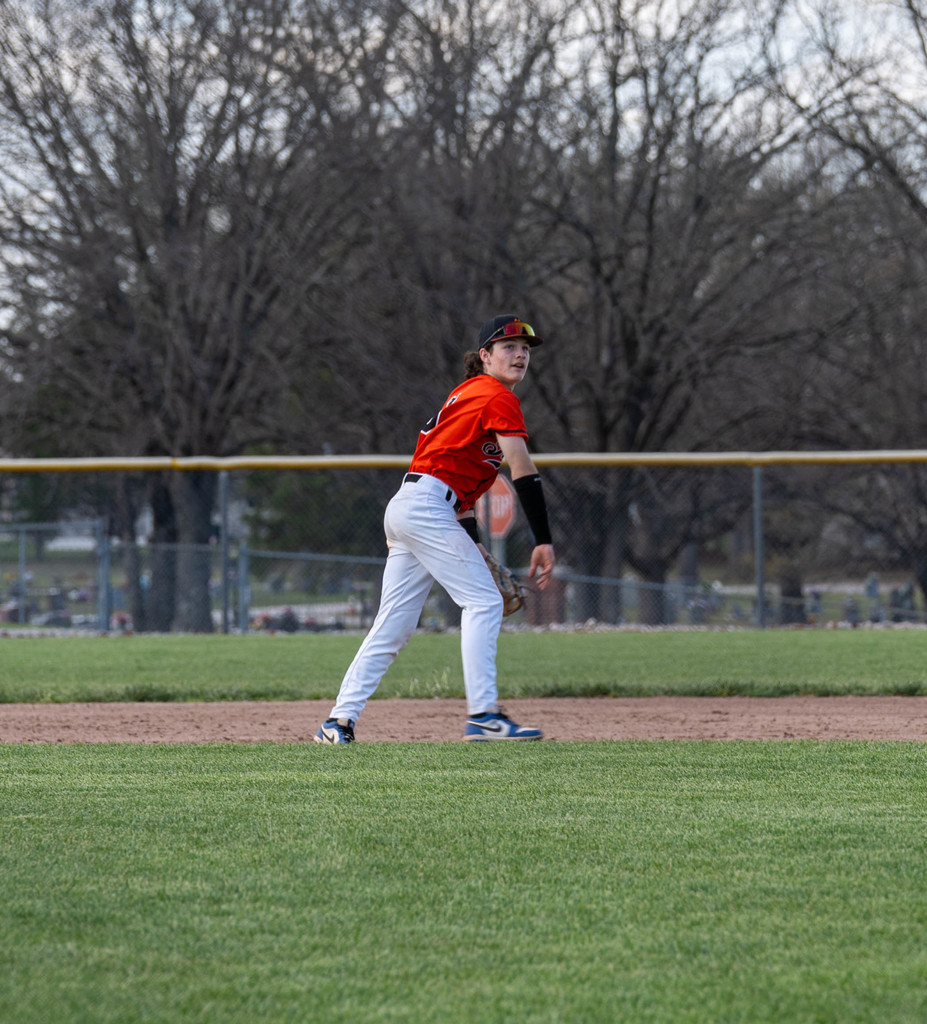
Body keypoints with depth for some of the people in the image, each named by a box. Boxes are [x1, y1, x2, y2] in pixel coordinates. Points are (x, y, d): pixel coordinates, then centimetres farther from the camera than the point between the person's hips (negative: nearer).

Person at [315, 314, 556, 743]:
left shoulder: (467, 393, 24)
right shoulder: (498, 397, -6)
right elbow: (523, 470, -13)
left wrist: (471, 543, 20)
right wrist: (543, 542, -16)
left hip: (403, 508, 10)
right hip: (425, 505, -10)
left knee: (393, 627, 8)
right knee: (484, 601, -9)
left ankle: (339, 721, 6)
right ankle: (483, 714, -15)